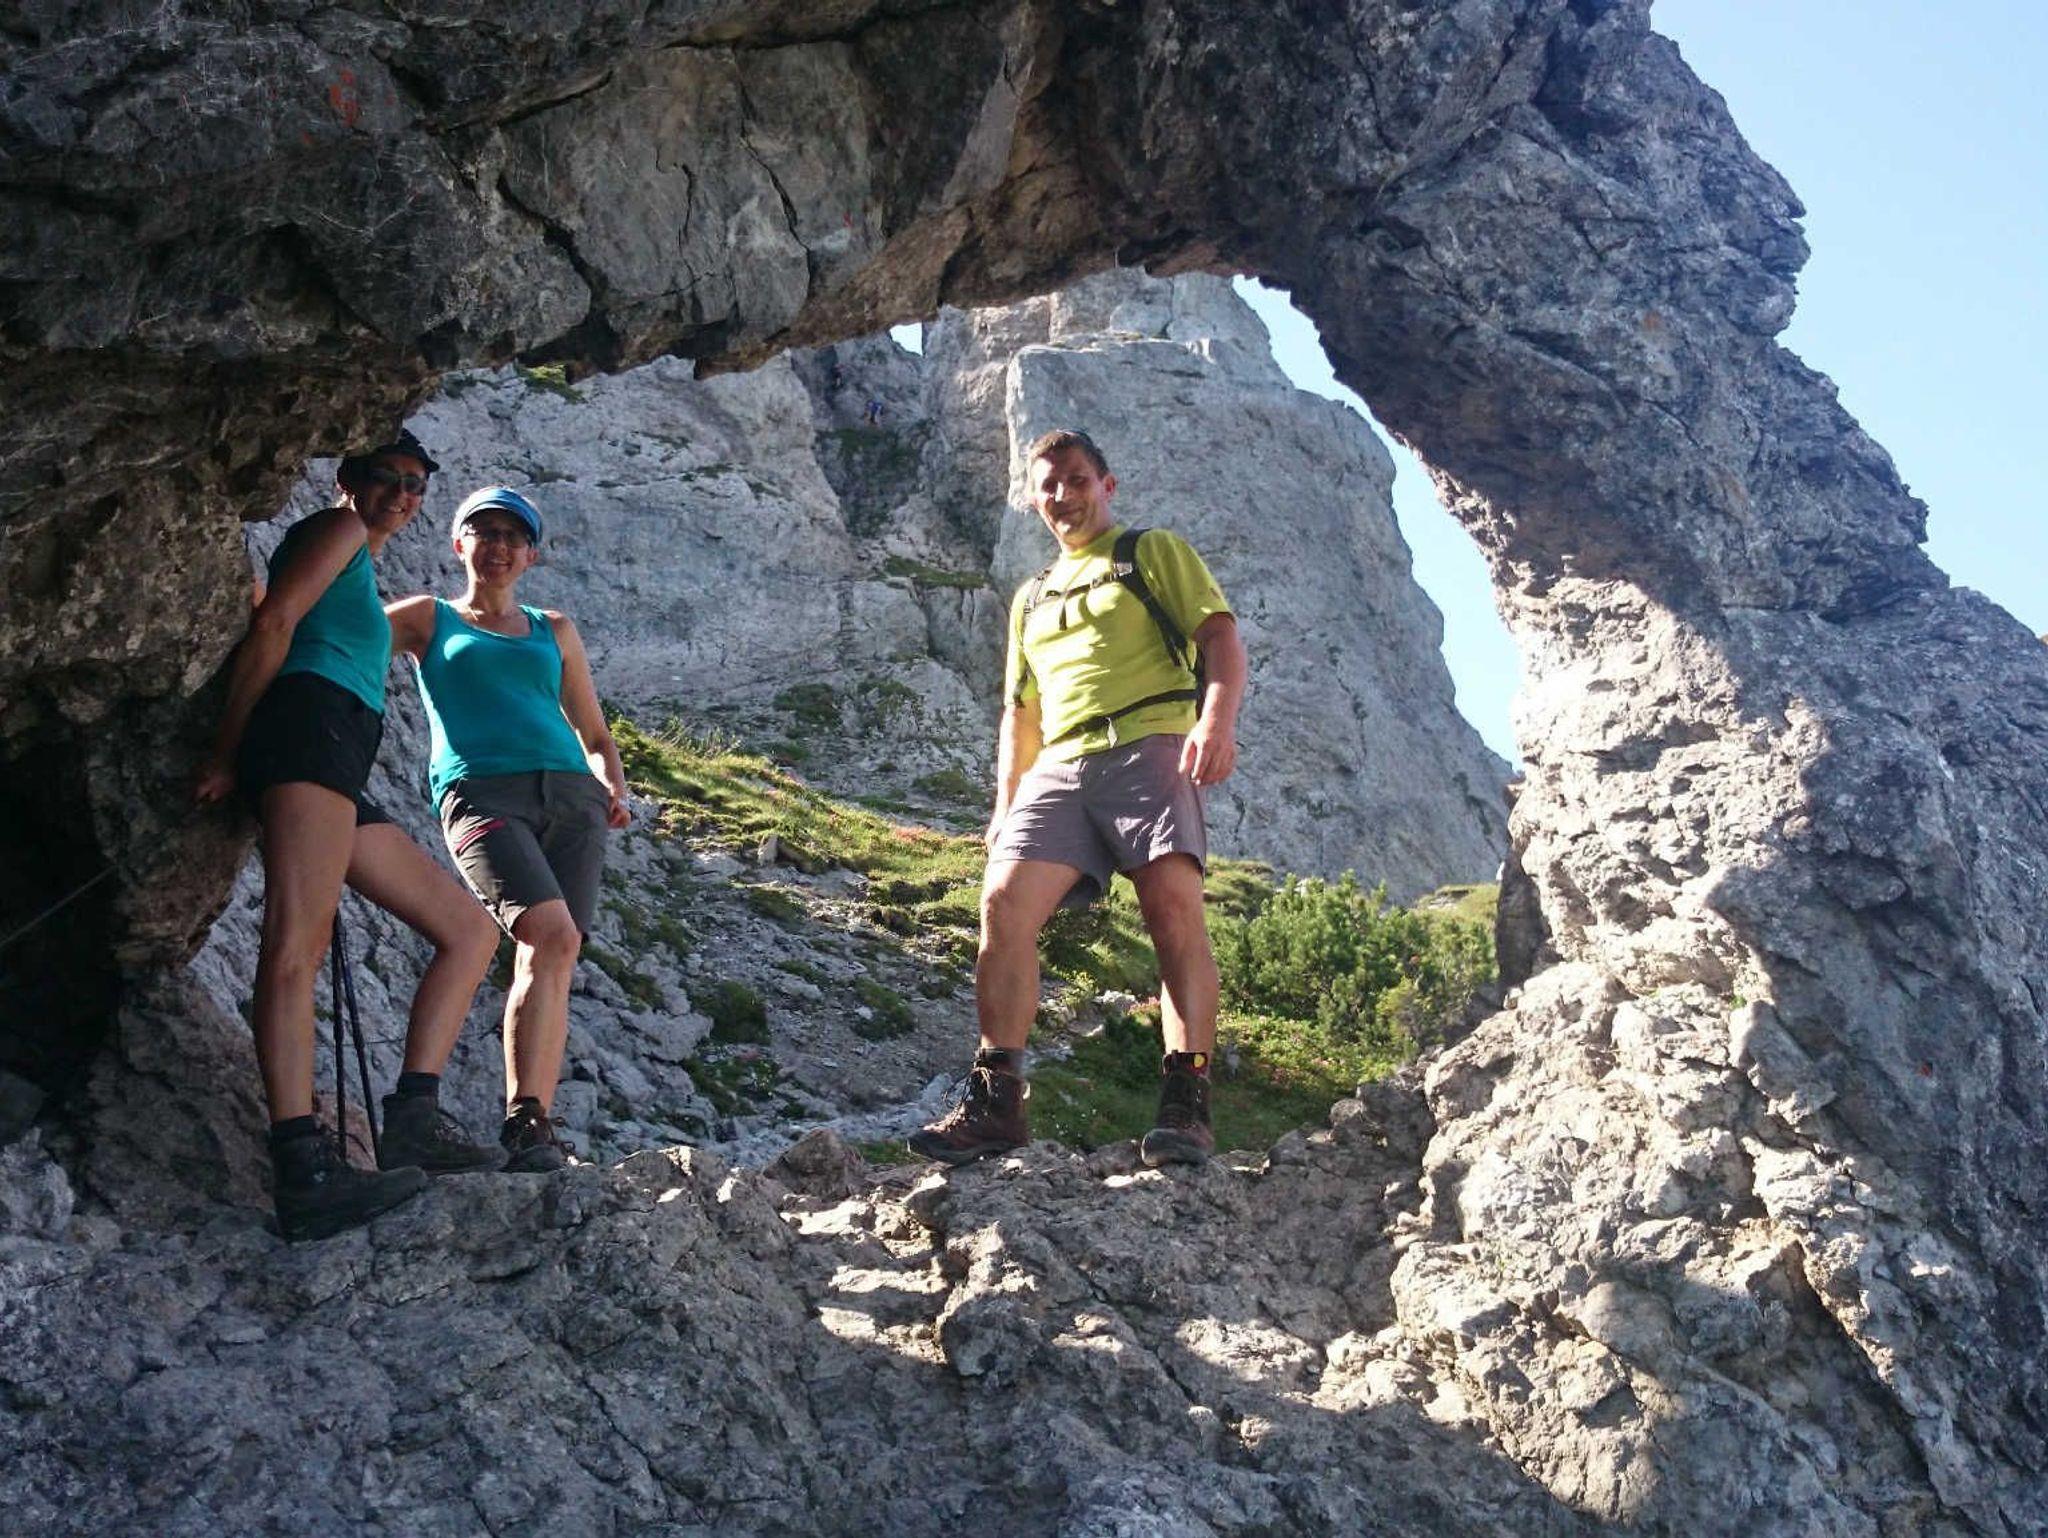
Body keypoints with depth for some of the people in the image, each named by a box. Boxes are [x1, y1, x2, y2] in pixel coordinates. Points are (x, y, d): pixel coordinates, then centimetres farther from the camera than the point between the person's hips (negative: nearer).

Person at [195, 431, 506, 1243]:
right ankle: (304, 1169, -41)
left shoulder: (361, 581, 37)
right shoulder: (338, 530, 12)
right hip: (309, 721, -10)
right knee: (300, 936, -26)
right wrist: (226, 752, -9)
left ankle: (414, 1116, -11)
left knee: (470, 929, 5)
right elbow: (273, 622, -2)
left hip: (339, 777, 10)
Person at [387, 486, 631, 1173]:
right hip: (482, 792, -4)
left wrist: (614, 789, 10)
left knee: (551, 960, -12)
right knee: (551, 934, -26)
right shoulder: (429, 618, 20)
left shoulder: (554, 632, 27)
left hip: (569, 795, 4)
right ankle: (525, 1119, -26)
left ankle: (534, 1131, -14)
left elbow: (596, 736, 29)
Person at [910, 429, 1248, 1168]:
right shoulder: (1031, 598, 33)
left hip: (1149, 745, -5)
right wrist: (1005, 805, 18)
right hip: (1060, 765, 5)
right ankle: (996, 1100, -17)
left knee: (1173, 902, -25)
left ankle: (1186, 1105, -29)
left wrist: (1218, 721, -15)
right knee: (1003, 900, -17)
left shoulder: (1155, 552, 18)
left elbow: (1221, 639, 4)